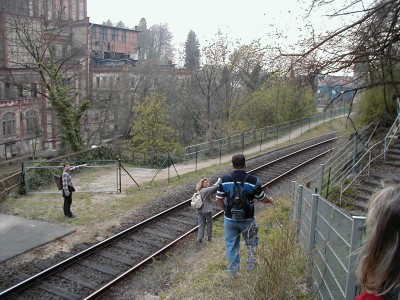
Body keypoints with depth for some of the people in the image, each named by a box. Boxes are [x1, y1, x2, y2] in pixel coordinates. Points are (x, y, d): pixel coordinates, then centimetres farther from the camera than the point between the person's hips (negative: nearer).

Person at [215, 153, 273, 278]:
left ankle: (233, 272, 28)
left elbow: (218, 199, -4)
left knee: (231, 245, 17)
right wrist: (270, 200, 17)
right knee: (252, 244, 22)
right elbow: (262, 199, -5)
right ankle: (252, 266, 33)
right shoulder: (253, 180, -16)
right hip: (247, 220, -2)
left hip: (230, 219, 2)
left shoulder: (225, 179, -9)